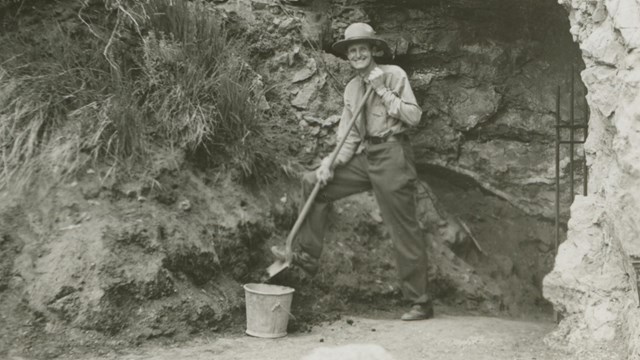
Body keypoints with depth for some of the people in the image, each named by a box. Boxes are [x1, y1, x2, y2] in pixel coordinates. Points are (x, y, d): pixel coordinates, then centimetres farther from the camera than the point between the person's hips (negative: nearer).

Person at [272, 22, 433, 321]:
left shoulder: (393, 74, -3)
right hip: (364, 157, 7)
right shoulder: (351, 89, 14)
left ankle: (420, 302, 5)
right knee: (313, 182, -1)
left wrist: (382, 91, -14)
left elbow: (414, 116, -11)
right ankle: (307, 256, 6)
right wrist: (330, 164, -4)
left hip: (392, 156, -6)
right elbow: (348, 136, 11)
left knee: (404, 229, -4)